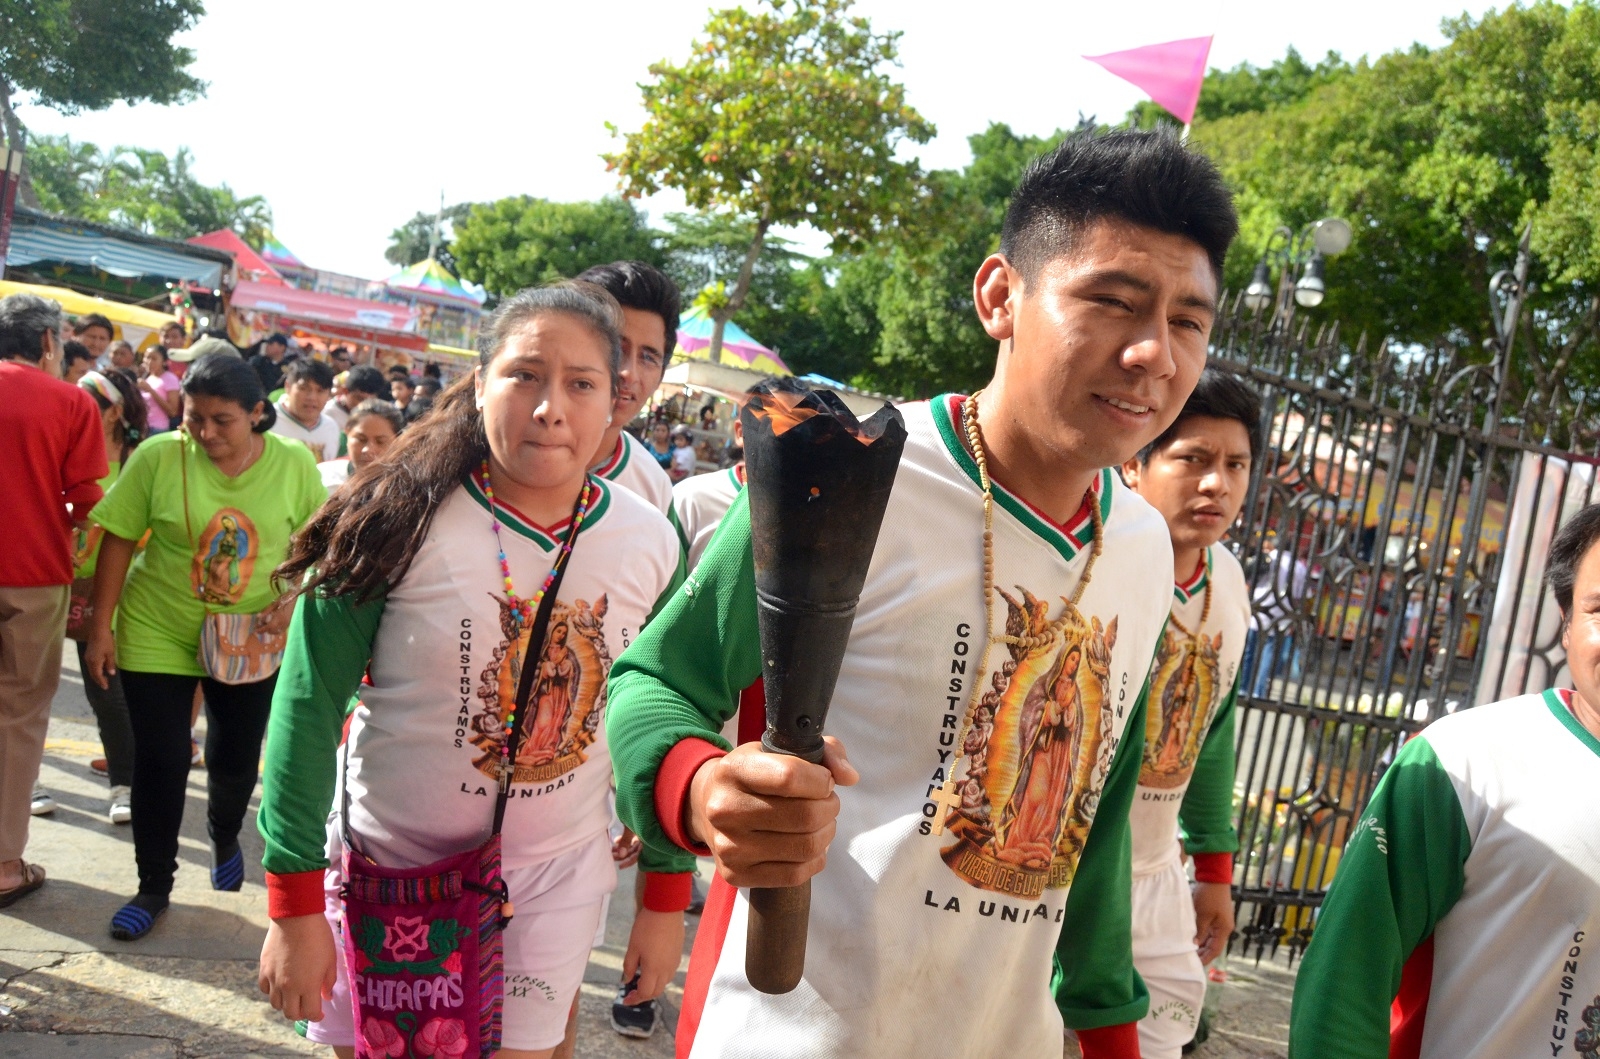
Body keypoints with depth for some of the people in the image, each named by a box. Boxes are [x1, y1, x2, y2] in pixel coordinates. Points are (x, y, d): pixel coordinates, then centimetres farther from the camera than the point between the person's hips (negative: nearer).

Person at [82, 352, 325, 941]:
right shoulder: (158, 457, -14)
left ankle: (224, 837, 46)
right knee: (160, 763, 3)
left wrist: (290, 602, -16)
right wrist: (101, 628, -7)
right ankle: (154, 887, 22)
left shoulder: (295, 465, -10)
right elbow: (118, 540, -8)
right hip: (156, 635, -1)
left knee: (235, 760, 13)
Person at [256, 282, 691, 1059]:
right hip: (388, 867, -1)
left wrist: (666, 900, 5)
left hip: (555, 877, 2)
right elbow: (308, 705, -11)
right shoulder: (401, 518, -16)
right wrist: (294, 905, -11)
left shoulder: (652, 547, -8)